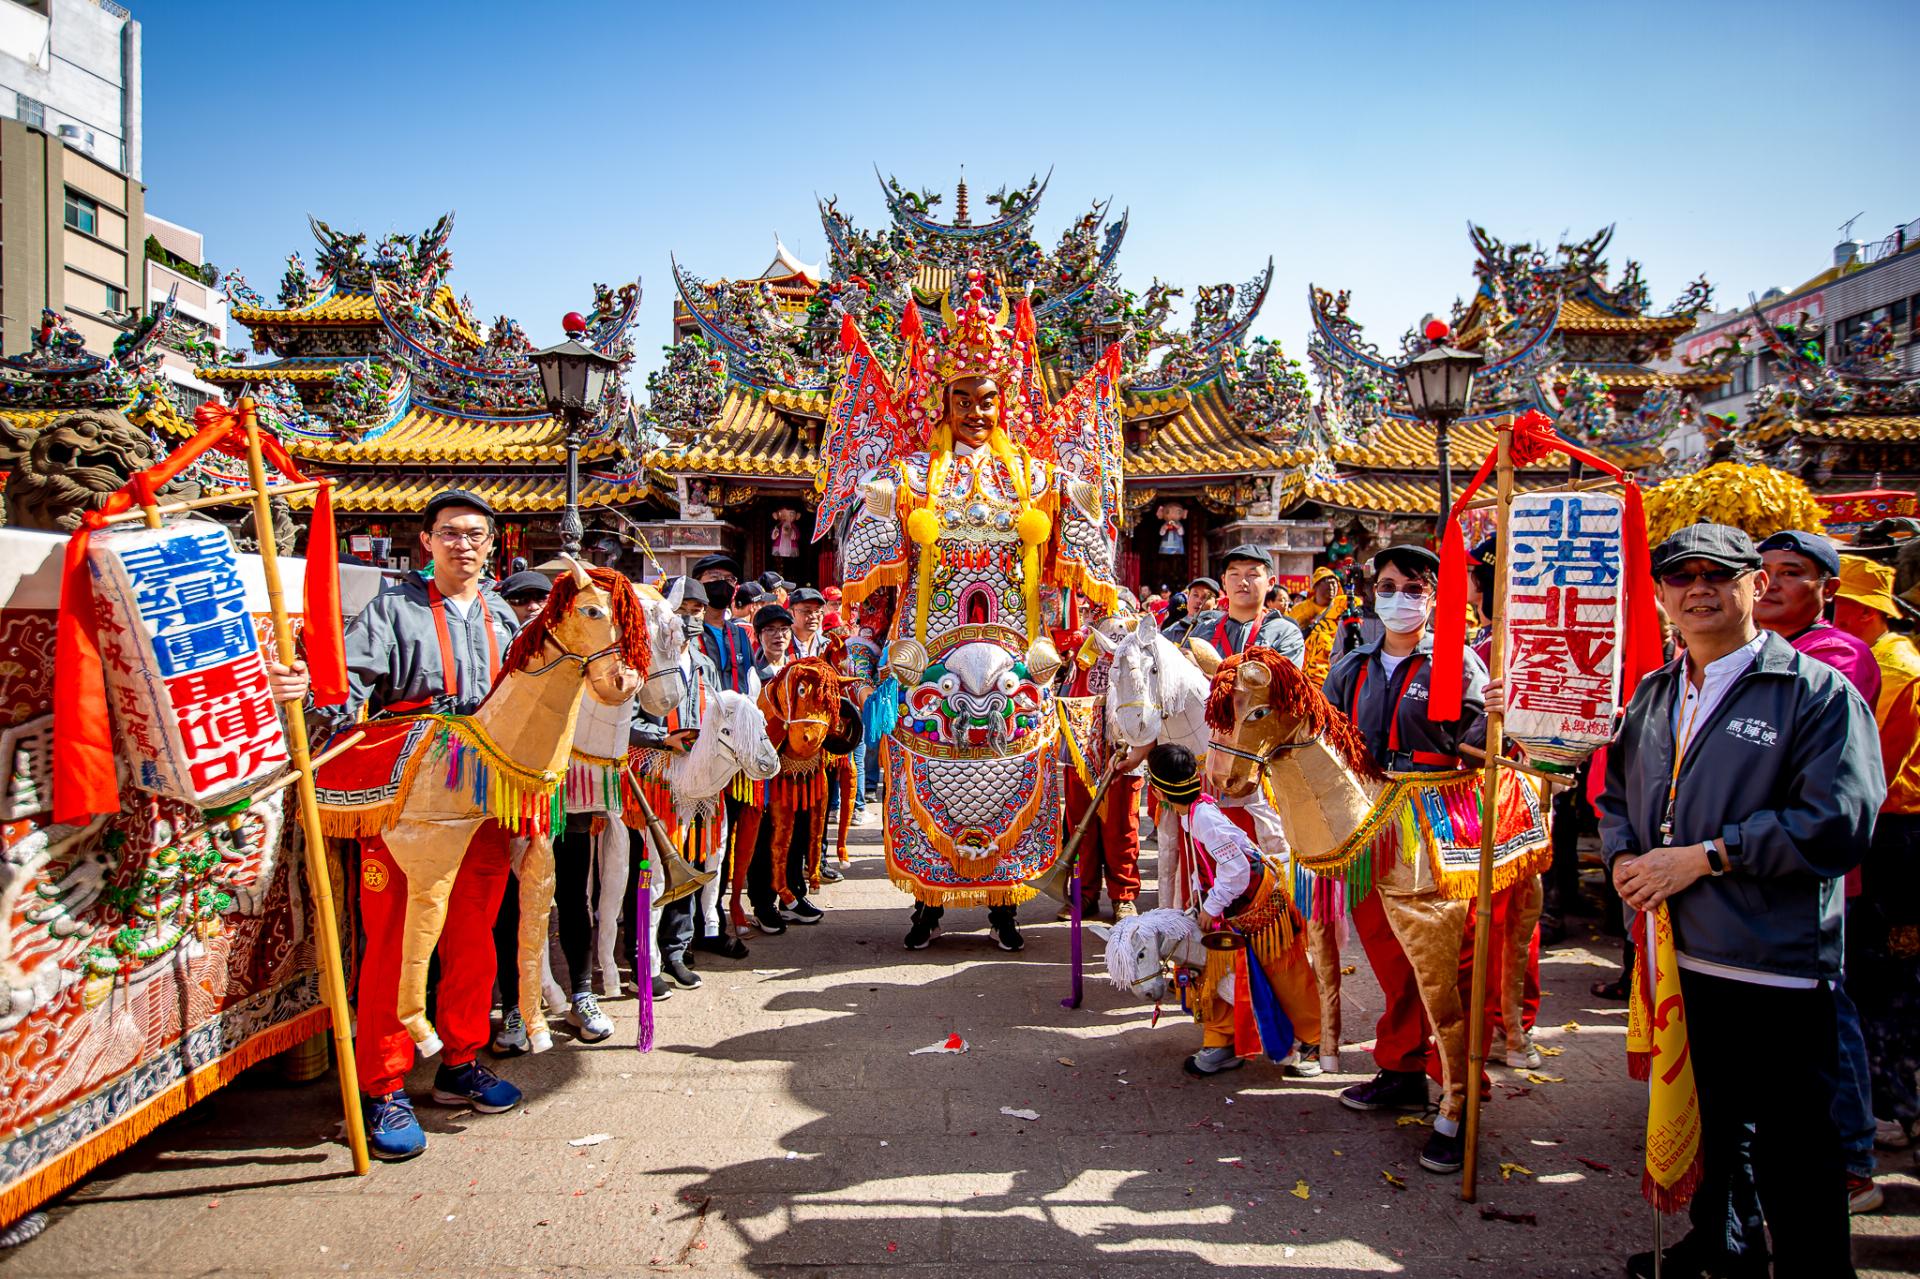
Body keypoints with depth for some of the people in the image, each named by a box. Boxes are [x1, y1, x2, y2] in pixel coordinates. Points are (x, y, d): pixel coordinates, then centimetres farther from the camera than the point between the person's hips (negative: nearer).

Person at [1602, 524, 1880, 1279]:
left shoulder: (1817, 692, -9)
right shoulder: (1652, 695, 11)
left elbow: (1837, 826, -18)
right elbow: (1616, 792, 18)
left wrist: (1704, 857, -19)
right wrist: (1623, 855, -3)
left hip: (1776, 968, -6)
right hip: (1680, 953, 7)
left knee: (1792, 1151, 3)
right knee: (1714, 1122, 23)